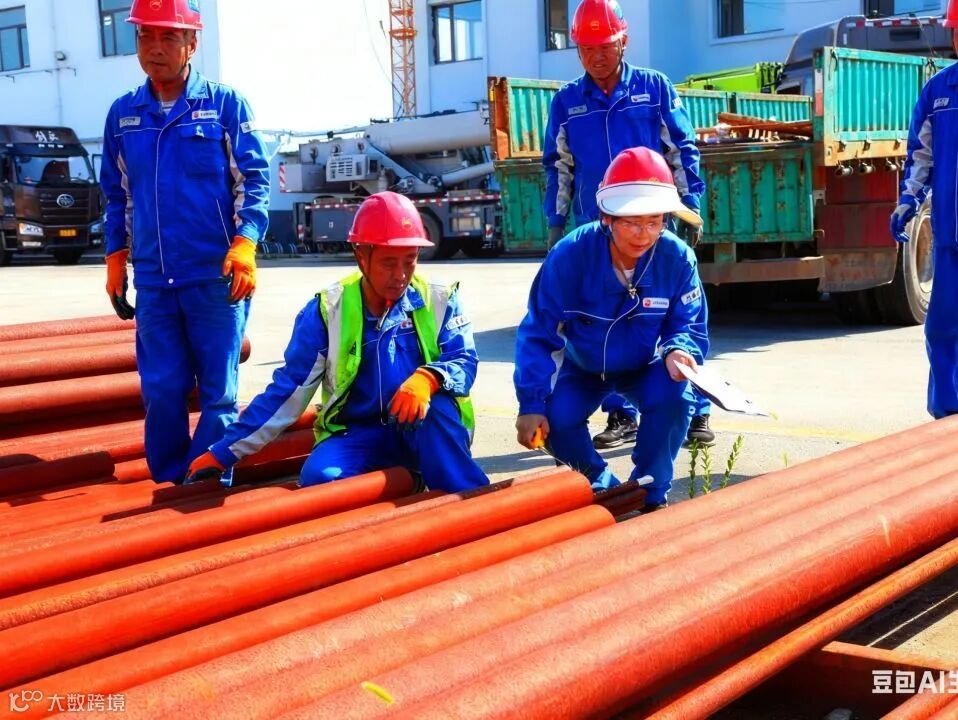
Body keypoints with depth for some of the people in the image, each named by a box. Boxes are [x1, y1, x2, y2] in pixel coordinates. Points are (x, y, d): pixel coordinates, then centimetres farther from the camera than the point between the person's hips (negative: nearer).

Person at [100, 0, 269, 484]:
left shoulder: (225, 104, 0)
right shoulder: (123, 114, 11)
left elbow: (255, 179, -2)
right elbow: (116, 195, 19)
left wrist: (244, 245, -15)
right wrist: (115, 260, 14)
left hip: (217, 275, -3)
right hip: (153, 280, 3)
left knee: (218, 390, 3)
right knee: (161, 391, 5)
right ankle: (169, 489, 18)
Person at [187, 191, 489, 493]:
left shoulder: (439, 301, -1)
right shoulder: (327, 310, -3)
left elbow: (464, 361, -11)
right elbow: (288, 387, -1)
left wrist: (428, 378, -36)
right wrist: (225, 451, -5)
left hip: (425, 433, 0)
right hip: (357, 434, 1)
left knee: (435, 404, -35)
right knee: (319, 478, -31)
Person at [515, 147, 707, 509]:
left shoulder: (678, 258, -25)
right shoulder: (570, 254, -30)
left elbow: (689, 327, -15)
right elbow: (538, 333, -24)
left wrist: (679, 351, -41)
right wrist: (531, 403, -30)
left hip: (644, 368, 1)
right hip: (582, 368, 0)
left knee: (675, 396, -30)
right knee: (553, 419, -26)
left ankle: (649, 495, -5)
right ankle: (601, 485, 9)